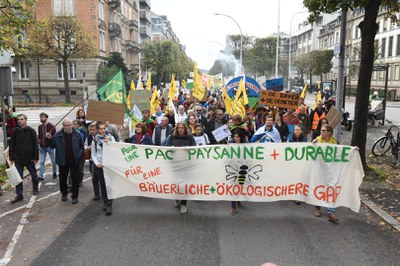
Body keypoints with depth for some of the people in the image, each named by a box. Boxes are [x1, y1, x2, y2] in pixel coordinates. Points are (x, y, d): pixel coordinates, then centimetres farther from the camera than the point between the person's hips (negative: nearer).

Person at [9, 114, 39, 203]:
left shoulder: (31, 131, -6)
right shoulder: (15, 132, 1)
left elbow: (35, 145, -6)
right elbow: (11, 145, 5)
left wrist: (35, 157, -8)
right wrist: (12, 158, 1)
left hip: (29, 158, -2)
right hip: (18, 158, 2)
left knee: (34, 175, 14)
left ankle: (35, 188, 34)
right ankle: (19, 195, 10)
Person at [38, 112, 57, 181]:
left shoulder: (51, 126, -7)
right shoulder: (39, 127, 9)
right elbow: (39, 136, 18)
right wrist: (39, 140, 4)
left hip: (49, 146, -4)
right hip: (42, 147, 4)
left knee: (53, 161, 10)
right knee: (42, 162, 4)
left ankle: (54, 173, 28)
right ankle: (41, 176, 6)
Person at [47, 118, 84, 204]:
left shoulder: (77, 135, -3)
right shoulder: (58, 135, -2)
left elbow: (81, 146, 4)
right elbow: (53, 146, 0)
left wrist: (79, 155, -7)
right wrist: (49, 139, -17)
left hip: (74, 161, -1)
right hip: (63, 161, 1)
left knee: (75, 179, 4)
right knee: (62, 178, 13)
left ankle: (75, 196, 17)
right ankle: (64, 193, 34)